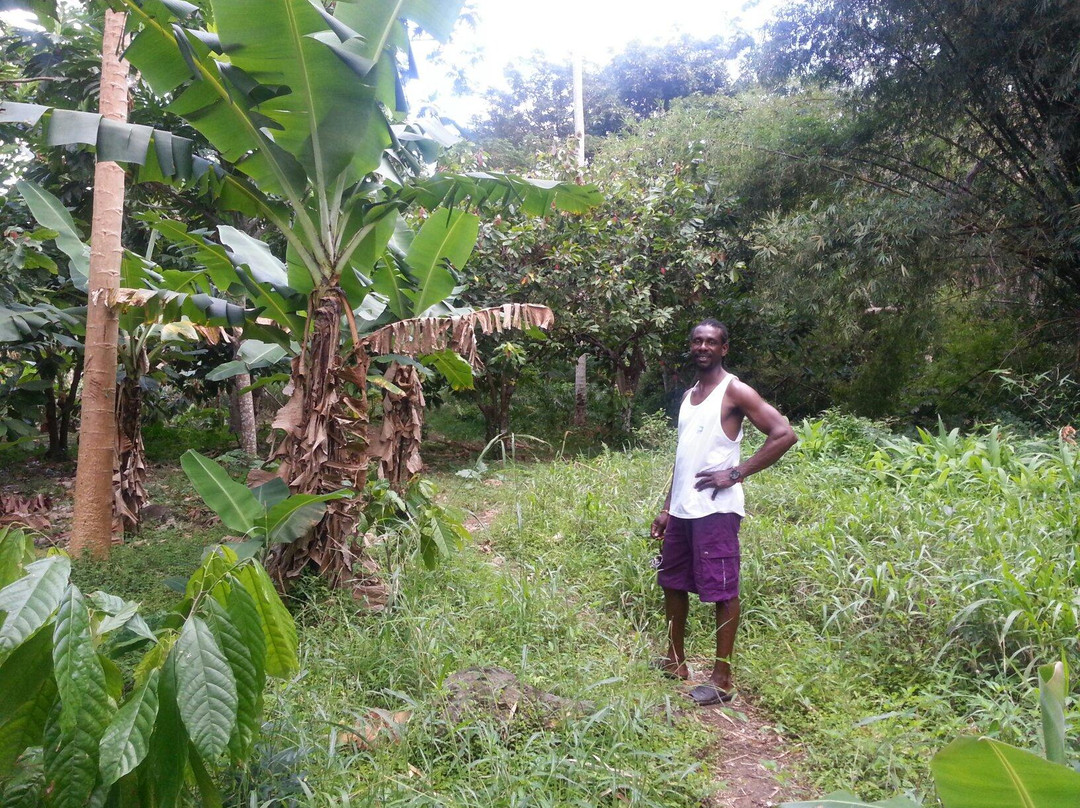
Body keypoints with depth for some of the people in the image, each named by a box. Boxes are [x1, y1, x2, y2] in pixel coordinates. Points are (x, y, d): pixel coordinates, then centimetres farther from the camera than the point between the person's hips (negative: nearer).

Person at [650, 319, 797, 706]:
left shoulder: (734, 391, -7)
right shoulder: (689, 395, 16)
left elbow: (784, 434, -14)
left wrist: (736, 474, -15)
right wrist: (666, 508, 18)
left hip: (715, 509, -8)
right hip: (681, 509, 8)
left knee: (722, 591, -1)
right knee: (672, 582, 15)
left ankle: (722, 679, 9)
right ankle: (675, 661, 30)